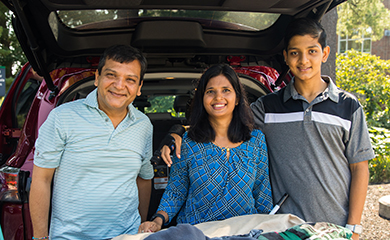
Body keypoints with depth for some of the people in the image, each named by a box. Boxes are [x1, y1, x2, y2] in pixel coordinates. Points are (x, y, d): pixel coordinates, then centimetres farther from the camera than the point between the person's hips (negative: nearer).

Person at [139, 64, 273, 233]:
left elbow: (262, 193, 13)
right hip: (194, 231, 0)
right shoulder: (188, 143, 3)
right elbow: (175, 191, 7)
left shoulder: (256, 140, 7)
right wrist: (159, 219, -7)